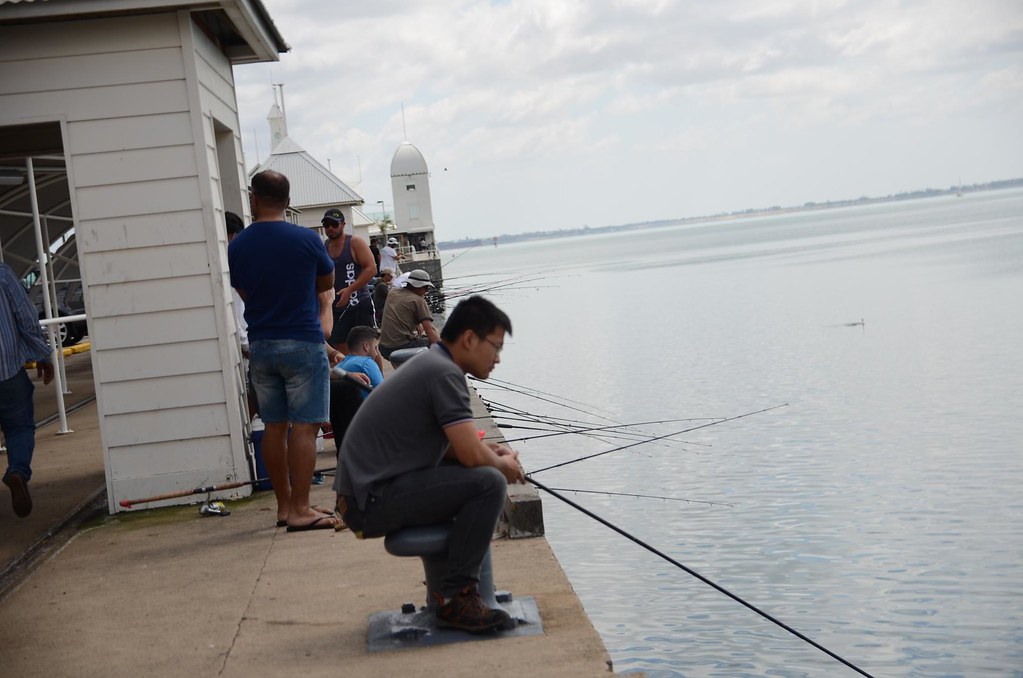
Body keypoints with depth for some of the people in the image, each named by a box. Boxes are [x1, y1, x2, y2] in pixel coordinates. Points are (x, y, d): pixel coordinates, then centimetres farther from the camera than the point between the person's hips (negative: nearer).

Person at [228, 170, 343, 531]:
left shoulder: (237, 246, 1)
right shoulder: (306, 240, -9)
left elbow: (245, 292, 12)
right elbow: (327, 283, 7)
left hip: (260, 345, 5)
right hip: (303, 344, -4)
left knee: (274, 427, 11)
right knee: (304, 427, -3)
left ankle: (284, 505, 18)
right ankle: (300, 510, -5)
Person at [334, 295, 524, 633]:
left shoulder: (429, 364, 17)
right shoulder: (445, 373, -15)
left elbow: (451, 446, 27)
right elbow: (471, 456, -19)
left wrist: (490, 451, 11)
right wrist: (505, 465, 1)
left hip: (364, 495, 11)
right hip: (374, 501, -11)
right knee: (489, 482, -21)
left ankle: (461, 582, 25)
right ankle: (455, 598, -15)